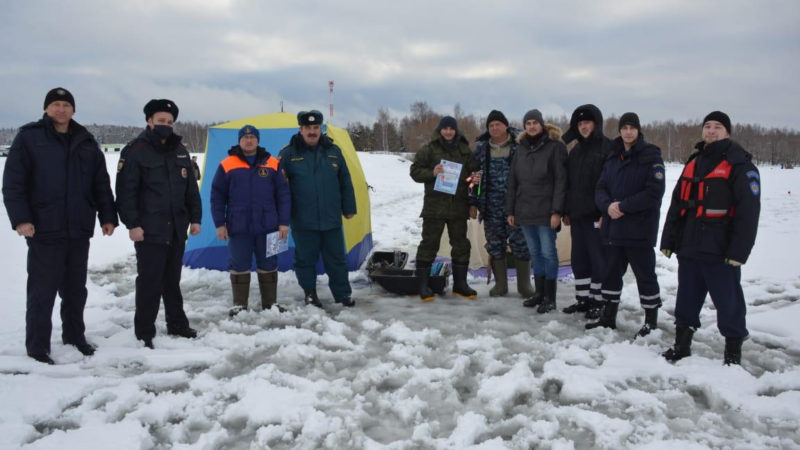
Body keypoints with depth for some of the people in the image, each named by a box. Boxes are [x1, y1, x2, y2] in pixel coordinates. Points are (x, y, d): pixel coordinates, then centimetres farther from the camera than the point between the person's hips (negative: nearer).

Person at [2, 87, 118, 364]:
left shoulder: (86, 142, 12)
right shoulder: (28, 138, -1)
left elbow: (101, 184, 13)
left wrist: (107, 216, 7)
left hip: (79, 230, 4)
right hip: (43, 230, -4)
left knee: (75, 289, 13)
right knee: (42, 290, 1)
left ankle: (74, 336, 27)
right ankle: (37, 346, 12)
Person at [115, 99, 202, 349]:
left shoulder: (180, 151, 12)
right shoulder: (135, 151, -6)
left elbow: (191, 188, 16)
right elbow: (125, 191, -11)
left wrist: (195, 218, 11)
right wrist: (132, 223, -16)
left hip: (177, 228, 6)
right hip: (149, 230, -6)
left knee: (172, 279, 16)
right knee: (149, 281, -3)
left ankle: (176, 323, 28)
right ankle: (144, 332, 8)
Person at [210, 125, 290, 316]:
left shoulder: (272, 164, 5)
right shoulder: (227, 165, 2)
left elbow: (283, 194, 5)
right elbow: (217, 196, 4)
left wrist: (284, 222, -1)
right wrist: (220, 224, -2)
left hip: (267, 227, 1)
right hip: (238, 228, -1)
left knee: (268, 265, 9)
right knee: (239, 266, 5)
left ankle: (270, 303, 22)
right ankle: (239, 305, 18)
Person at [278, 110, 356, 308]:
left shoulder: (333, 151, 5)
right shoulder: (289, 153, -3)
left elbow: (345, 182, 11)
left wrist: (348, 208, 11)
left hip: (331, 219, 2)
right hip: (303, 221, -2)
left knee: (336, 258, 10)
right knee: (306, 259, 8)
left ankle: (343, 293, 23)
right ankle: (310, 293, 25)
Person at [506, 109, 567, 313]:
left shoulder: (555, 147, -5)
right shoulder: (521, 149, 13)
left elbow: (561, 181, -10)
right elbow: (513, 182, 14)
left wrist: (556, 211, -16)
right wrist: (510, 210, 11)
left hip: (545, 212, -6)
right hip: (525, 211, 6)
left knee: (548, 253, 0)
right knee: (535, 253, 13)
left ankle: (550, 298, 8)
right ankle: (539, 293, 23)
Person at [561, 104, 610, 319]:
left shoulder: (608, 148, -7)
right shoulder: (575, 150, 15)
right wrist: (566, 211, 14)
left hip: (596, 215, -7)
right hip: (577, 214, 7)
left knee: (598, 259, 1)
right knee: (579, 258, 12)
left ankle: (598, 302, 11)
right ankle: (582, 299, 23)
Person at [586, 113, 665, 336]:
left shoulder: (651, 156, -7)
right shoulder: (613, 157, 11)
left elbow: (654, 192, -15)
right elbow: (600, 188, 9)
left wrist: (623, 206, -18)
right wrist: (608, 205, -12)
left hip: (640, 229, -6)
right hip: (613, 227, 6)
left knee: (645, 275, 4)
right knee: (612, 272, 14)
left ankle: (651, 321, 18)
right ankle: (608, 317, 27)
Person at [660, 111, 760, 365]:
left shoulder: (740, 165, -6)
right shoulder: (693, 163, 16)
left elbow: (748, 211, -13)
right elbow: (676, 205, 16)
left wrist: (738, 250, -18)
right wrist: (668, 240, 12)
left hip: (720, 253, -6)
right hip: (689, 249, 6)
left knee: (728, 301, 3)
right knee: (687, 299, 13)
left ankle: (733, 351, 17)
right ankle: (682, 345, 25)